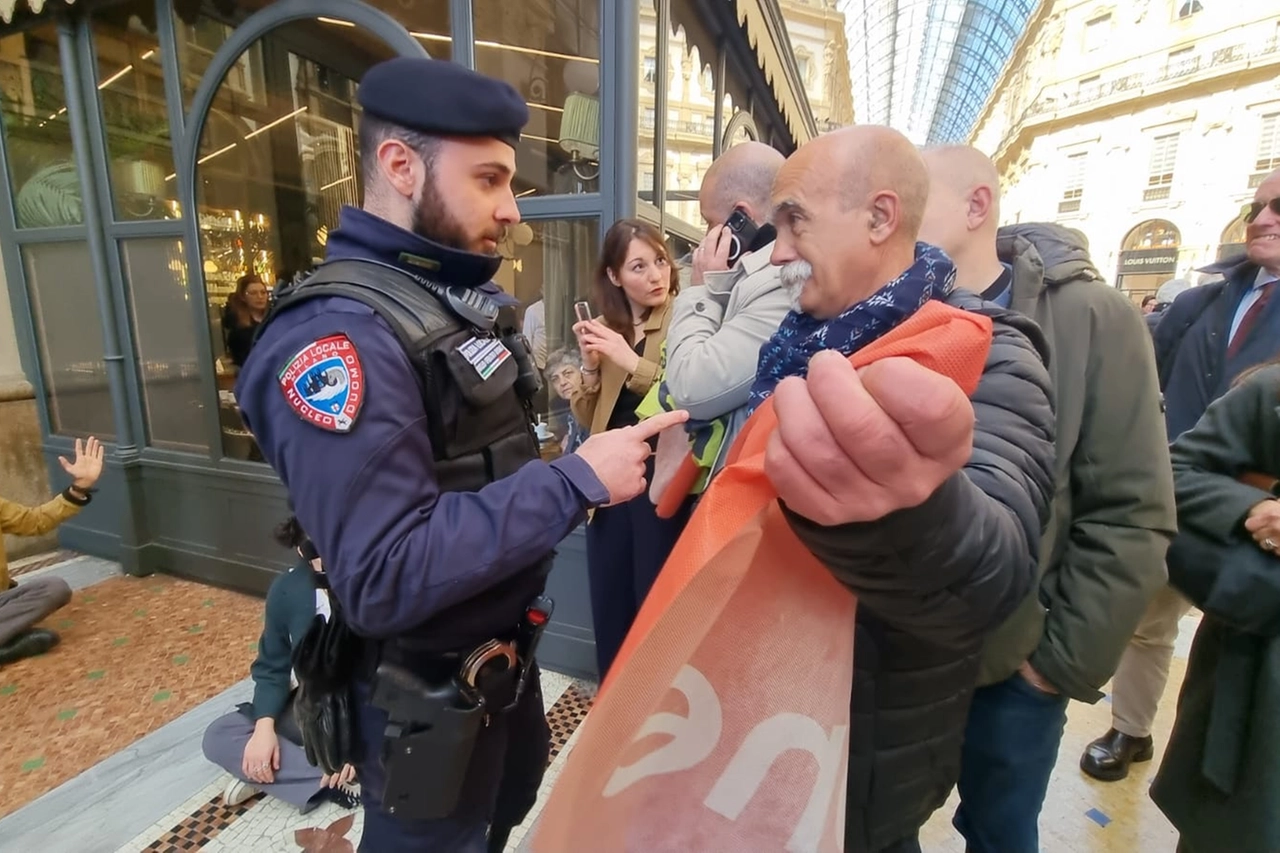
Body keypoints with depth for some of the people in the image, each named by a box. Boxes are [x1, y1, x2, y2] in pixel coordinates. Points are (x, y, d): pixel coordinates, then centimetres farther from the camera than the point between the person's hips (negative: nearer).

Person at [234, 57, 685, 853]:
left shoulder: (466, 302, 3)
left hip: (505, 656, 8)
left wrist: (599, 459, -4)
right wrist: (576, 482, -31)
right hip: (425, 694, -8)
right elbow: (384, 577, -32)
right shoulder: (338, 333, -27)